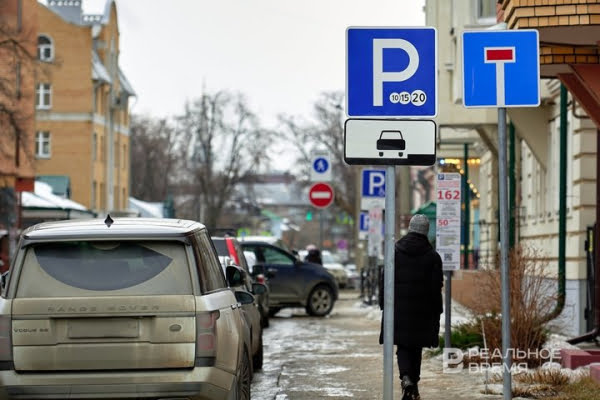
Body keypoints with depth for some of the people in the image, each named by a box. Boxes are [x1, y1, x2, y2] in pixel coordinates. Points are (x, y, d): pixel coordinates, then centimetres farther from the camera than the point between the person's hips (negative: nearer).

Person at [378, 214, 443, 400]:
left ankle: (406, 378, -20)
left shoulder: (395, 252, 0)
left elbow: (385, 281, 1)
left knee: (403, 347, 4)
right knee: (416, 348, 12)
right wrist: (436, 312, 6)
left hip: (398, 308, 0)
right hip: (422, 311, 0)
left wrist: (383, 304, 8)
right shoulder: (433, 256, -2)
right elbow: (436, 287, -1)